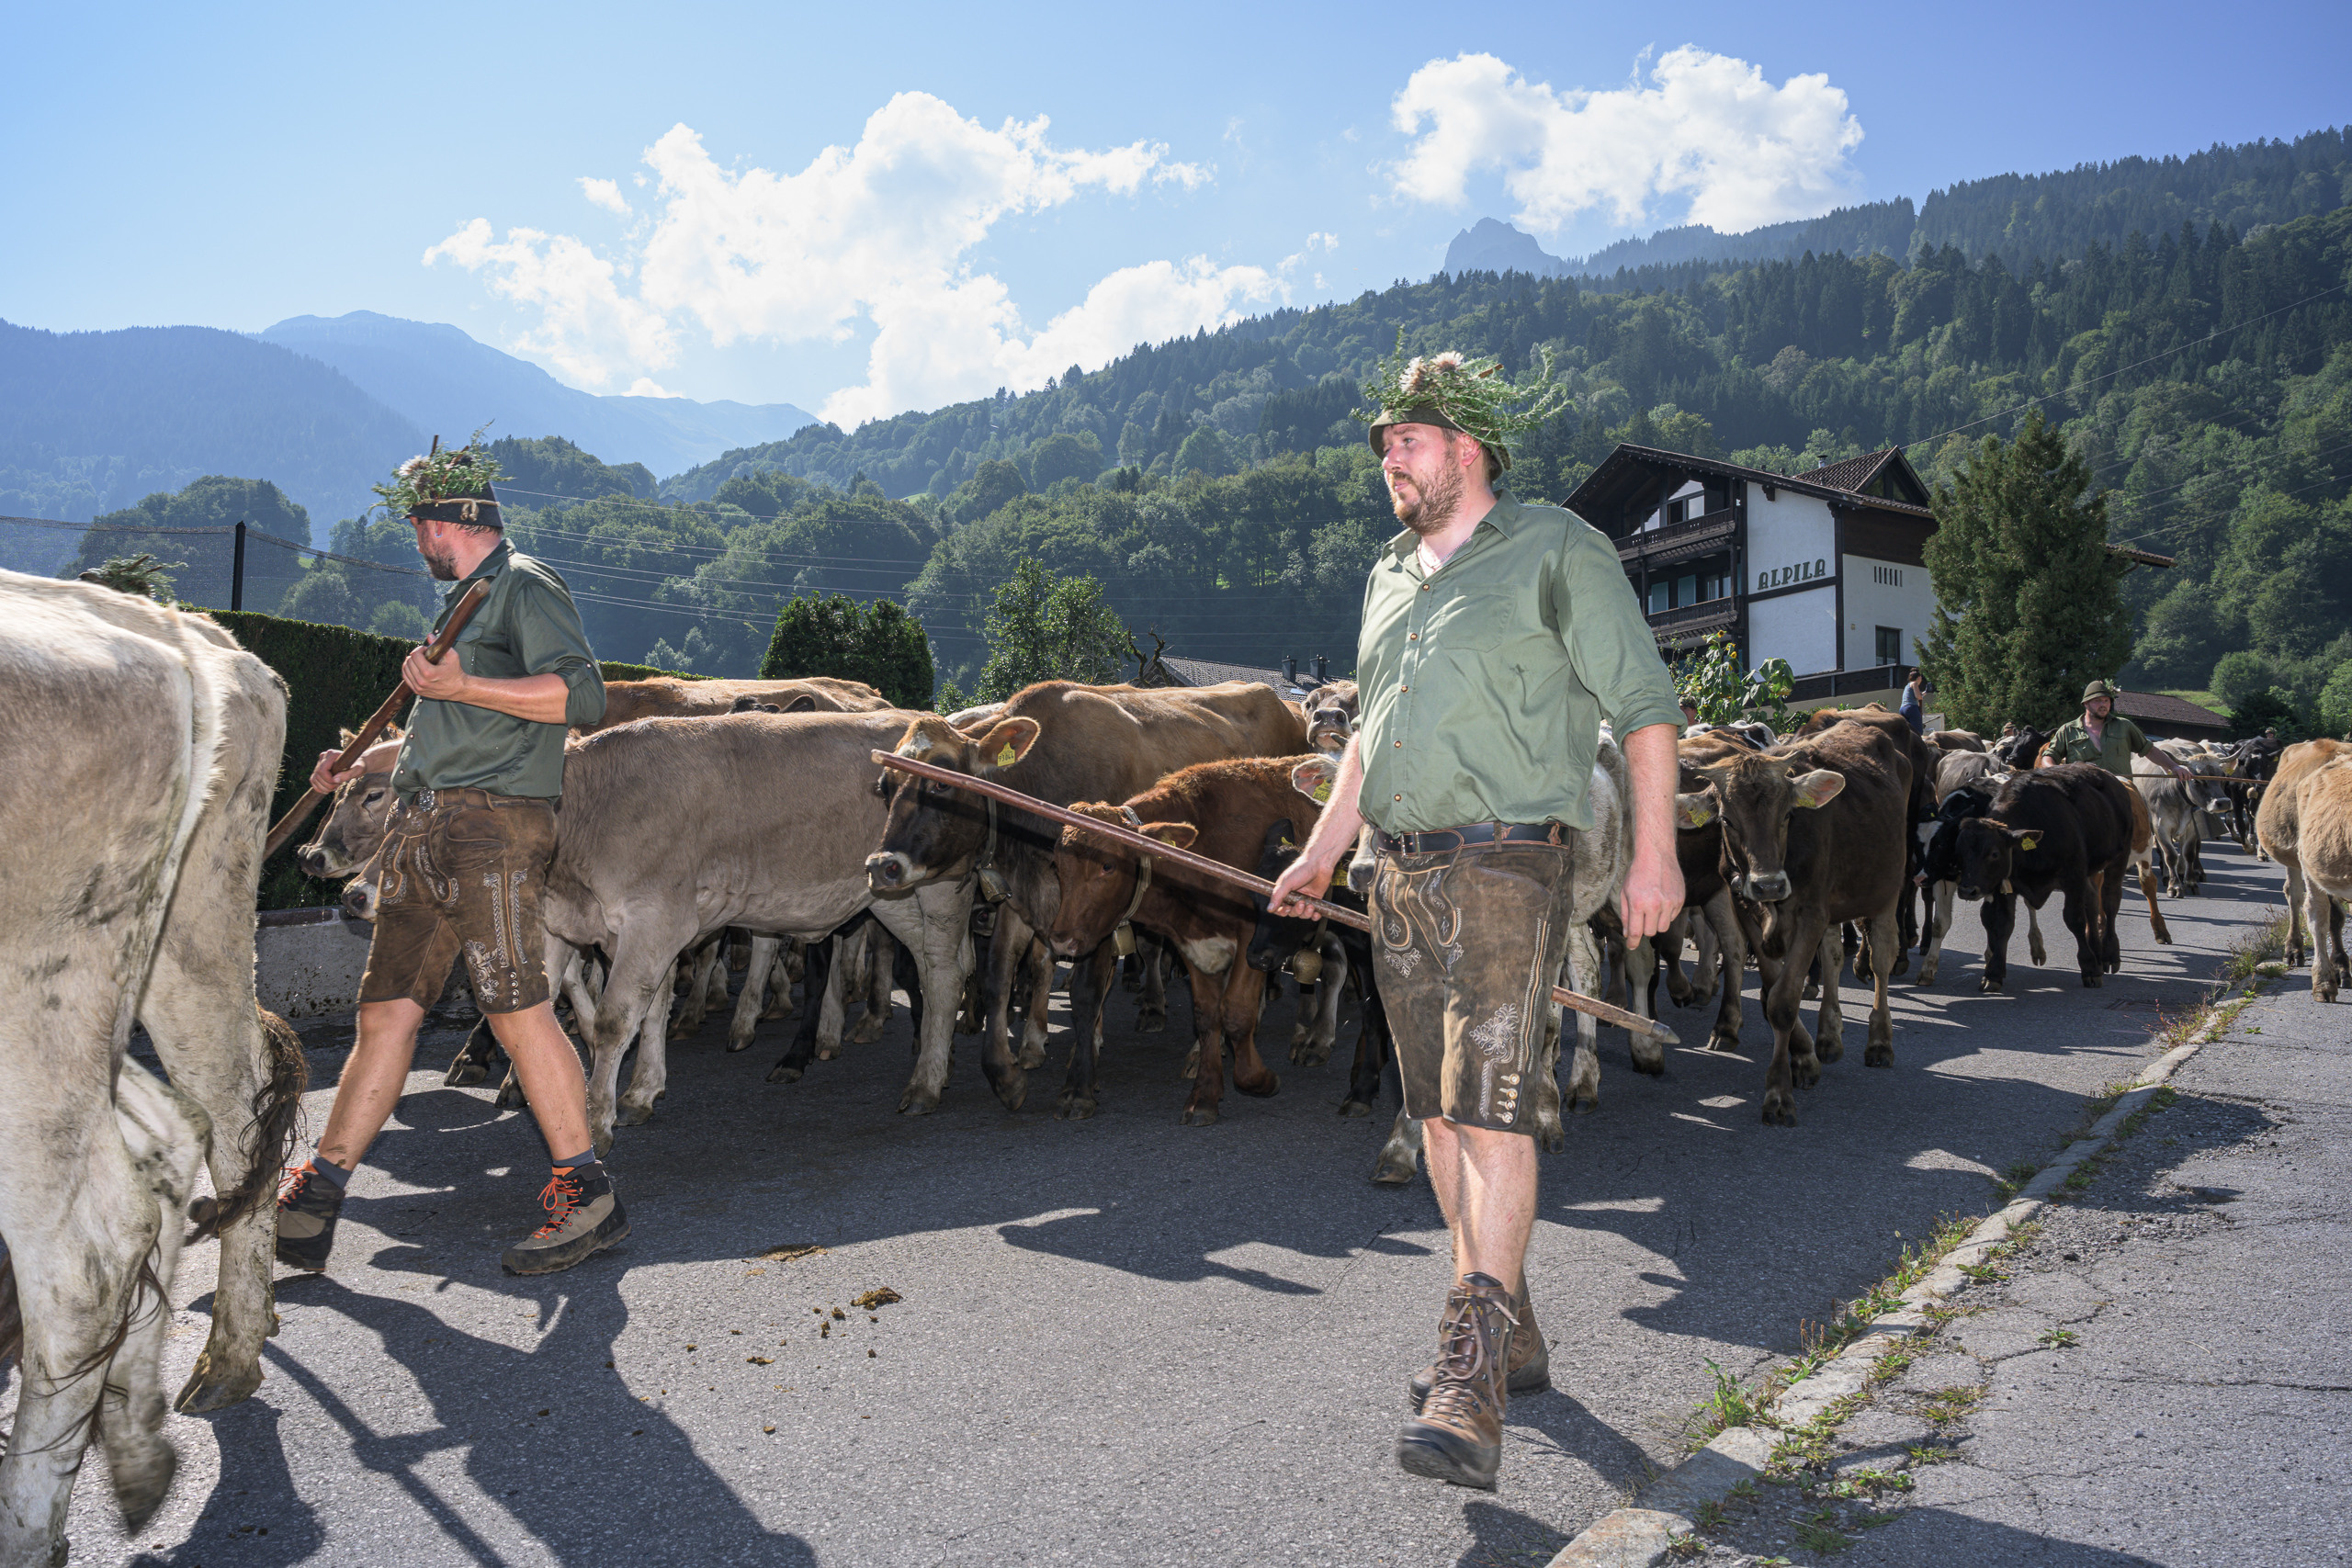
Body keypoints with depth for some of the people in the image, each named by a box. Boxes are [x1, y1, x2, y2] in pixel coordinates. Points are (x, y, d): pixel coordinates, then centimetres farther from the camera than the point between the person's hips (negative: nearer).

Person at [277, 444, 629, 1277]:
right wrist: (364, 762, 34)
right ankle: (312, 1205, 12)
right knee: (385, 1012, 8)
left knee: (516, 1007, -11)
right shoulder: (467, 600, 27)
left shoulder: (525, 586, -2)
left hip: (491, 823, -9)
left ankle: (588, 1197, -3)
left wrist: (459, 687, -18)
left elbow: (582, 693, -18)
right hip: (423, 828, 9)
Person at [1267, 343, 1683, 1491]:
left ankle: (1470, 1388, -13)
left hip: (1507, 866, -7)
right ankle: (1506, 1334, 25)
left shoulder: (1557, 552, -2)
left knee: (1490, 1106, -14)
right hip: (1402, 876, 7)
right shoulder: (1390, 576, 19)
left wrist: (1654, 854, -12)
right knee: (1439, 1112, 10)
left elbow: (1644, 706, -5)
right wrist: (1321, 850, 24)